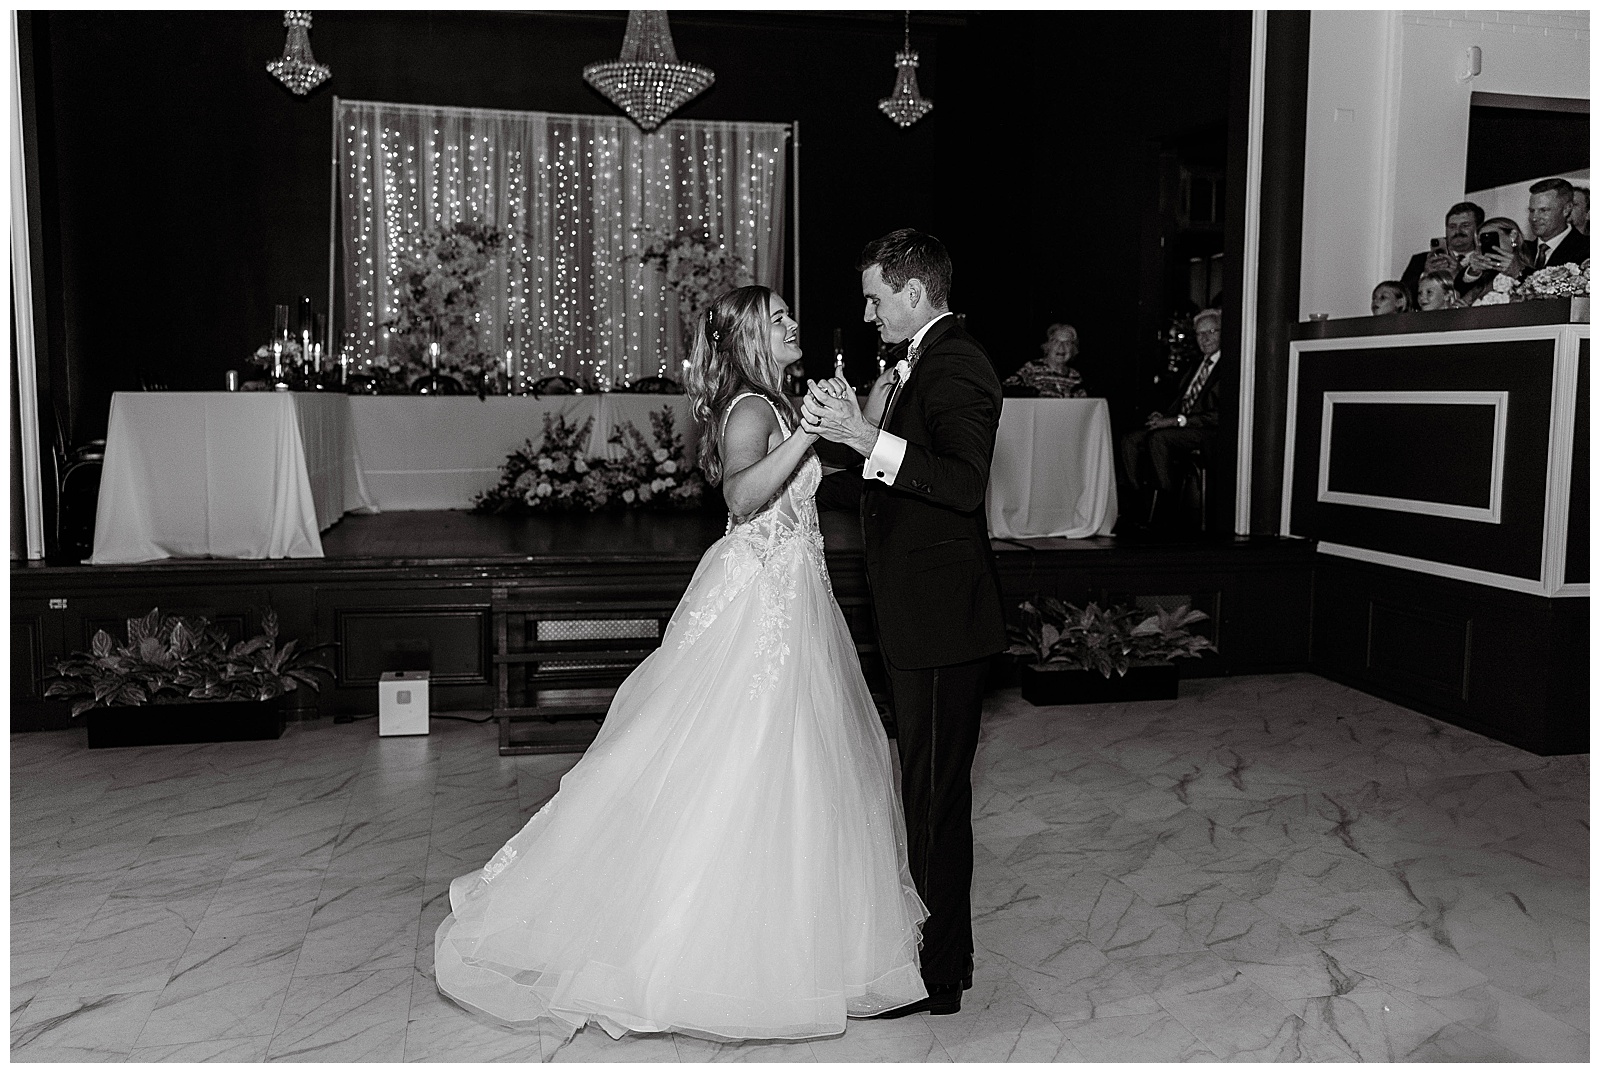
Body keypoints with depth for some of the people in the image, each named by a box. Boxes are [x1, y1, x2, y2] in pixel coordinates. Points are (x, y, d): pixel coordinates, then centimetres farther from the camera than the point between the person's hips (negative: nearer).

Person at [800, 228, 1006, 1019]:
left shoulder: (957, 366, -14)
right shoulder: (922, 364, 17)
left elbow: (965, 484, -28)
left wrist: (869, 438, -30)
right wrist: (814, 478, 20)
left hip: (940, 621, -10)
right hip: (916, 620, 10)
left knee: (935, 796, -1)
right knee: (927, 789, 18)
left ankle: (936, 979, 12)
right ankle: (938, 947, 32)